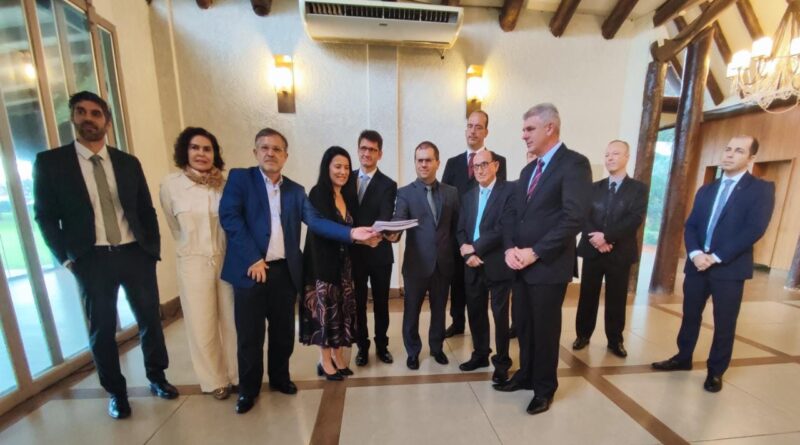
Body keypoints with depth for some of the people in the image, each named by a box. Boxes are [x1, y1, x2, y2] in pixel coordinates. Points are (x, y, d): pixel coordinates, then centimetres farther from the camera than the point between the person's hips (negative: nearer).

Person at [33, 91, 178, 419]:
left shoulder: (128, 163, 7)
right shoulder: (49, 162, 1)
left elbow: (147, 210, 8)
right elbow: (45, 216, 2)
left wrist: (153, 247, 1)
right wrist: (66, 258, -5)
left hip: (136, 254, 2)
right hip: (92, 260, -1)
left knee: (150, 319, 11)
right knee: (102, 329, 10)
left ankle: (157, 377, 32)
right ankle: (116, 392, 30)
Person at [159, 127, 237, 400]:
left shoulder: (226, 184, -5)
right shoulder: (170, 185, -5)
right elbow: (175, 227, 9)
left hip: (227, 260, 1)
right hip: (193, 264, 0)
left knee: (232, 322, 10)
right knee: (202, 327, 10)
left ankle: (237, 375, 30)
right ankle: (215, 381, 31)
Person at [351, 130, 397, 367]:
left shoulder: (388, 185, -6)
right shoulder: (348, 178, 6)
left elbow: (385, 219, -18)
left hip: (379, 253, -2)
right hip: (353, 252, 2)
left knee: (381, 302, 13)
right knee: (357, 303, 13)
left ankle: (382, 345, 34)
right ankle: (362, 346, 33)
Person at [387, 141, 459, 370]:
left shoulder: (451, 192, 5)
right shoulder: (405, 193, -4)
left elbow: (457, 226, 9)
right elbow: (398, 220, -20)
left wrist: (452, 251, 4)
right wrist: (394, 233, -41)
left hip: (443, 263, 3)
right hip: (416, 263, -2)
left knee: (439, 309, 18)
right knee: (412, 310, 12)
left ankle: (437, 347, 42)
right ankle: (413, 351, 35)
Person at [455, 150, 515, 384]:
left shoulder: (509, 190, -6)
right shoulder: (468, 196, 14)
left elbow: (504, 228, -17)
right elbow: (460, 230, 9)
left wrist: (475, 248, -14)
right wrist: (466, 251, -9)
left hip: (497, 264, -5)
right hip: (473, 265, 6)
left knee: (500, 313, 8)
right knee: (475, 312, 15)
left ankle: (502, 361, 27)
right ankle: (480, 354, 35)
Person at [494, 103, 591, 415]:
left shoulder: (574, 164, -9)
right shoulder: (528, 170, 15)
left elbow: (574, 217, -20)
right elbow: (510, 212, 10)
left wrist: (535, 252, -18)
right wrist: (510, 248, -5)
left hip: (549, 266, -6)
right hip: (520, 264, 7)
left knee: (545, 329, 11)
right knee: (523, 326, 18)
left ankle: (544, 387, 33)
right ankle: (526, 374, 40)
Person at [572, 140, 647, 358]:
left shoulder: (638, 188, 2)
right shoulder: (594, 187, 9)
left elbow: (635, 219, -12)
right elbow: (584, 216, -1)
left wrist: (606, 236, -22)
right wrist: (595, 238, -17)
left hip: (620, 253, -2)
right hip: (592, 251, 2)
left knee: (616, 299, 10)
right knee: (587, 296, 9)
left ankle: (615, 340, 26)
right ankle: (583, 334, 24)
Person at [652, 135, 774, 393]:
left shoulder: (762, 189, -1)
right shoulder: (706, 190, 12)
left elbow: (754, 230, -12)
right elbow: (690, 226, 6)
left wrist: (716, 257, -17)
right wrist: (695, 253, -11)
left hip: (730, 269, -4)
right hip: (697, 265, 4)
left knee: (724, 324, 9)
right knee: (690, 316, 14)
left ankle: (716, 371, 25)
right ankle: (683, 358, 29)